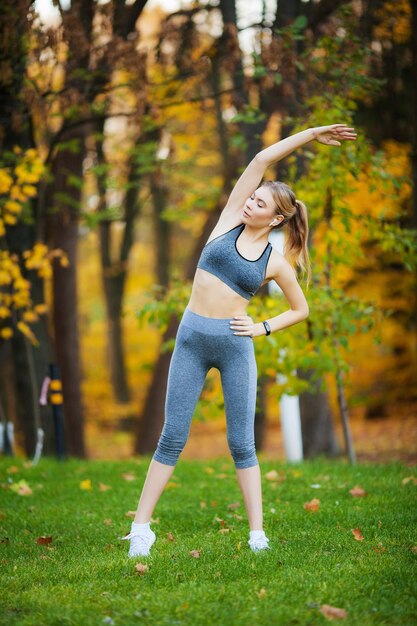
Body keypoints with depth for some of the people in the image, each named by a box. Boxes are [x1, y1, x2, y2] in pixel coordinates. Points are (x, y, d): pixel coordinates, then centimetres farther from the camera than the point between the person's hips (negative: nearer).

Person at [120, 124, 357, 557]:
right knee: (172, 437, 1)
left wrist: (263, 328, 1)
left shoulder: (276, 262, 2)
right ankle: (140, 528, 4)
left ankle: (257, 534, 5)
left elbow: (301, 309, 15)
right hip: (191, 339, 1)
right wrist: (310, 134, 6)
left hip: (236, 345, -1)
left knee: (241, 443, 0)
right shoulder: (230, 221, 4)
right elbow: (261, 159, 1)